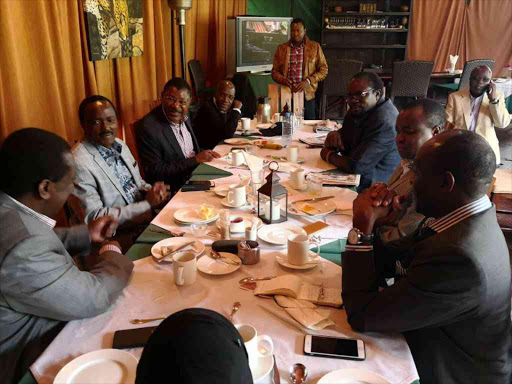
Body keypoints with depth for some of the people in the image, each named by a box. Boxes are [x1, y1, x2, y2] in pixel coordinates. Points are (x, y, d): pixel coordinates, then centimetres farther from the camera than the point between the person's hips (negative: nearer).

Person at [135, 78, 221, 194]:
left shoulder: (184, 117, 4)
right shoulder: (148, 127, -19)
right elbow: (154, 172, -20)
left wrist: (206, 154, -3)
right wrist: (196, 159, -18)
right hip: (174, 191, -7)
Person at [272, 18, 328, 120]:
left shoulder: (315, 47, 5)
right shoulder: (281, 48, 9)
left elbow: (323, 69, 3)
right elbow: (275, 71, 11)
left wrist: (308, 81, -12)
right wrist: (283, 80, -11)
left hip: (307, 96, -1)